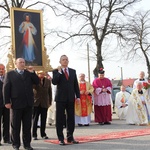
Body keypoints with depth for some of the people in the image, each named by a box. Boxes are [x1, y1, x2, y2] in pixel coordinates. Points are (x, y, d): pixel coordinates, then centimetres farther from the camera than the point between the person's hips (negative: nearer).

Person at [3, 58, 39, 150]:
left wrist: (32, 72, -7)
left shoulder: (29, 73, 14)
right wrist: (7, 102, -9)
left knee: (27, 125, 7)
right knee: (15, 126, 5)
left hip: (28, 103, 3)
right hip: (16, 103, -3)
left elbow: (37, 82, 5)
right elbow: (6, 88, -1)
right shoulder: (10, 74, 4)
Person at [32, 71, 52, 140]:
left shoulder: (48, 81, 8)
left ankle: (43, 134, 17)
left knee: (43, 119, 6)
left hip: (44, 103, 2)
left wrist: (50, 102, 7)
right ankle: (34, 135, 8)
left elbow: (50, 92, 10)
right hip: (36, 103, -2)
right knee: (35, 119, 2)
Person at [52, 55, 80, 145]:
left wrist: (78, 96, 5)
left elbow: (76, 84, 11)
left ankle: (70, 137, 16)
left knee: (71, 118, 6)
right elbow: (54, 82, -14)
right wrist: (59, 72, -17)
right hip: (61, 98, -3)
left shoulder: (73, 71, 11)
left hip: (71, 98, 3)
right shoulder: (56, 71, 2)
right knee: (60, 119, 1)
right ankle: (61, 139, 7)